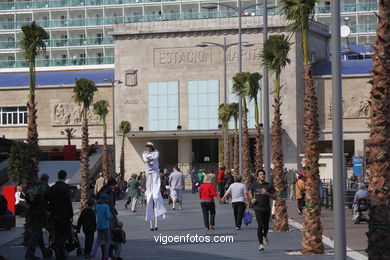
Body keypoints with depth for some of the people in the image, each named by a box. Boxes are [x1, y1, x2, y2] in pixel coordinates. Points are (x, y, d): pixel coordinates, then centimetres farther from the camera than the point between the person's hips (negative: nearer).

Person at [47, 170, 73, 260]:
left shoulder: (52, 188, 7)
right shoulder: (66, 187, -11)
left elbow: (50, 202, 10)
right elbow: (68, 203, -13)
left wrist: (51, 212, 17)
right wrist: (71, 215, -7)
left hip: (55, 215, 6)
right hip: (64, 214, -6)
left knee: (58, 234, 10)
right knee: (68, 232, 8)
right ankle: (57, 245, -17)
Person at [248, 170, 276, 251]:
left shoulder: (269, 186, 2)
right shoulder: (254, 185, 3)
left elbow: (274, 197, 2)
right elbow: (250, 192, 23)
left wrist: (267, 193, -14)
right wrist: (251, 199, 4)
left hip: (267, 208, 2)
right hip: (258, 208, -2)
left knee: (266, 226, 12)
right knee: (260, 225, -12)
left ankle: (265, 236, 45)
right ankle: (260, 244, -9)